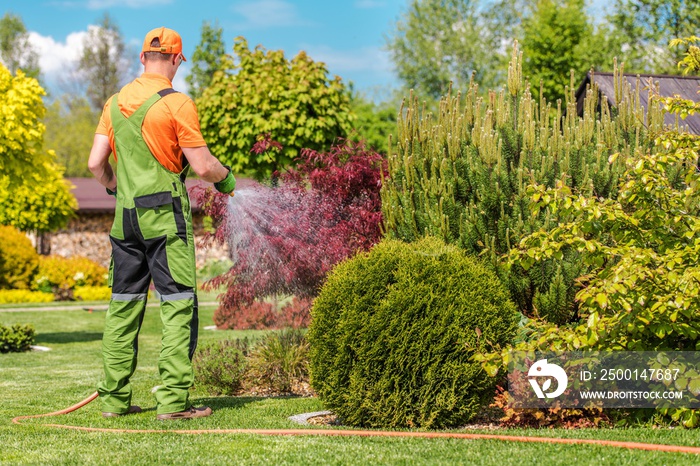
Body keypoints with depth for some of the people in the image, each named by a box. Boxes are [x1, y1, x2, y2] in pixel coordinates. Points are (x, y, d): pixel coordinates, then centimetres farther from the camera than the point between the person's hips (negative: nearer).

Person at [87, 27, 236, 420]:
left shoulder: (115, 102, 9)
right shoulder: (177, 103, -9)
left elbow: (96, 163, 8)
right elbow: (203, 166, -11)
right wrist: (226, 177, 10)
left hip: (125, 217, 6)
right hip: (166, 213, -6)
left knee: (124, 306, 11)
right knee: (179, 305, -2)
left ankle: (115, 398, 14)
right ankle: (174, 400, -6)